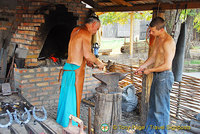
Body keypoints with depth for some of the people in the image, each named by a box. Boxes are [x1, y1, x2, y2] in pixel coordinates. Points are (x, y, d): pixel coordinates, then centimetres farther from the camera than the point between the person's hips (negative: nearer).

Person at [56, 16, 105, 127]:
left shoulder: (76, 30, 14)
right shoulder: (86, 33, -14)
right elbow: (88, 54, -24)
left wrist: (86, 60, 20)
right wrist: (98, 62, -9)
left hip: (68, 66, 9)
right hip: (76, 69, -9)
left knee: (67, 95, 17)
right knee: (74, 98, 2)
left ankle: (63, 121, 30)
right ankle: (73, 125, 15)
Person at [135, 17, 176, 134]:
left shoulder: (168, 42, -20)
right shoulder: (157, 39, 11)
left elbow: (167, 65, -22)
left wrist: (150, 70, -12)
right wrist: (142, 66, 5)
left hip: (164, 77, -10)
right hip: (157, 76, 10)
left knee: (161, 108, 0)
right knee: (153, 105, 19)